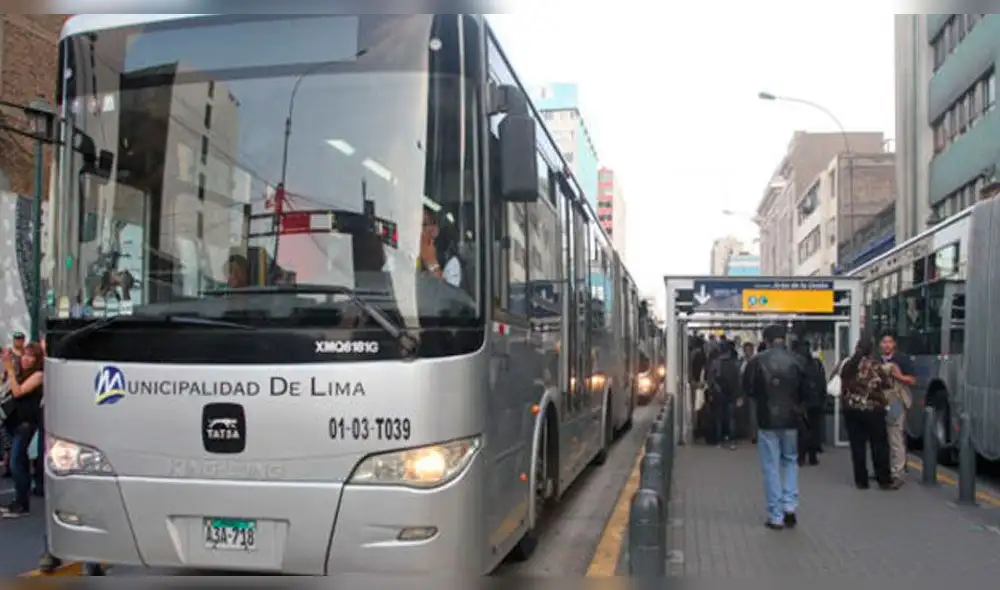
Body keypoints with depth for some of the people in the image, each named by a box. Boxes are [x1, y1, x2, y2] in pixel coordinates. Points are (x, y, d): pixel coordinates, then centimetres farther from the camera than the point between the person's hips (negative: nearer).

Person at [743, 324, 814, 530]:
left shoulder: (757, 362, -10)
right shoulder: (795, 361, -5)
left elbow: (750, 391, -4)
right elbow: (806, 392, -1)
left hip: (767, 420, -2)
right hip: (790, 420, 2)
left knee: (771, 466, 4)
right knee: (790, 460, 20)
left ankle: (776, 516, 7)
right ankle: (790, 505, 7)